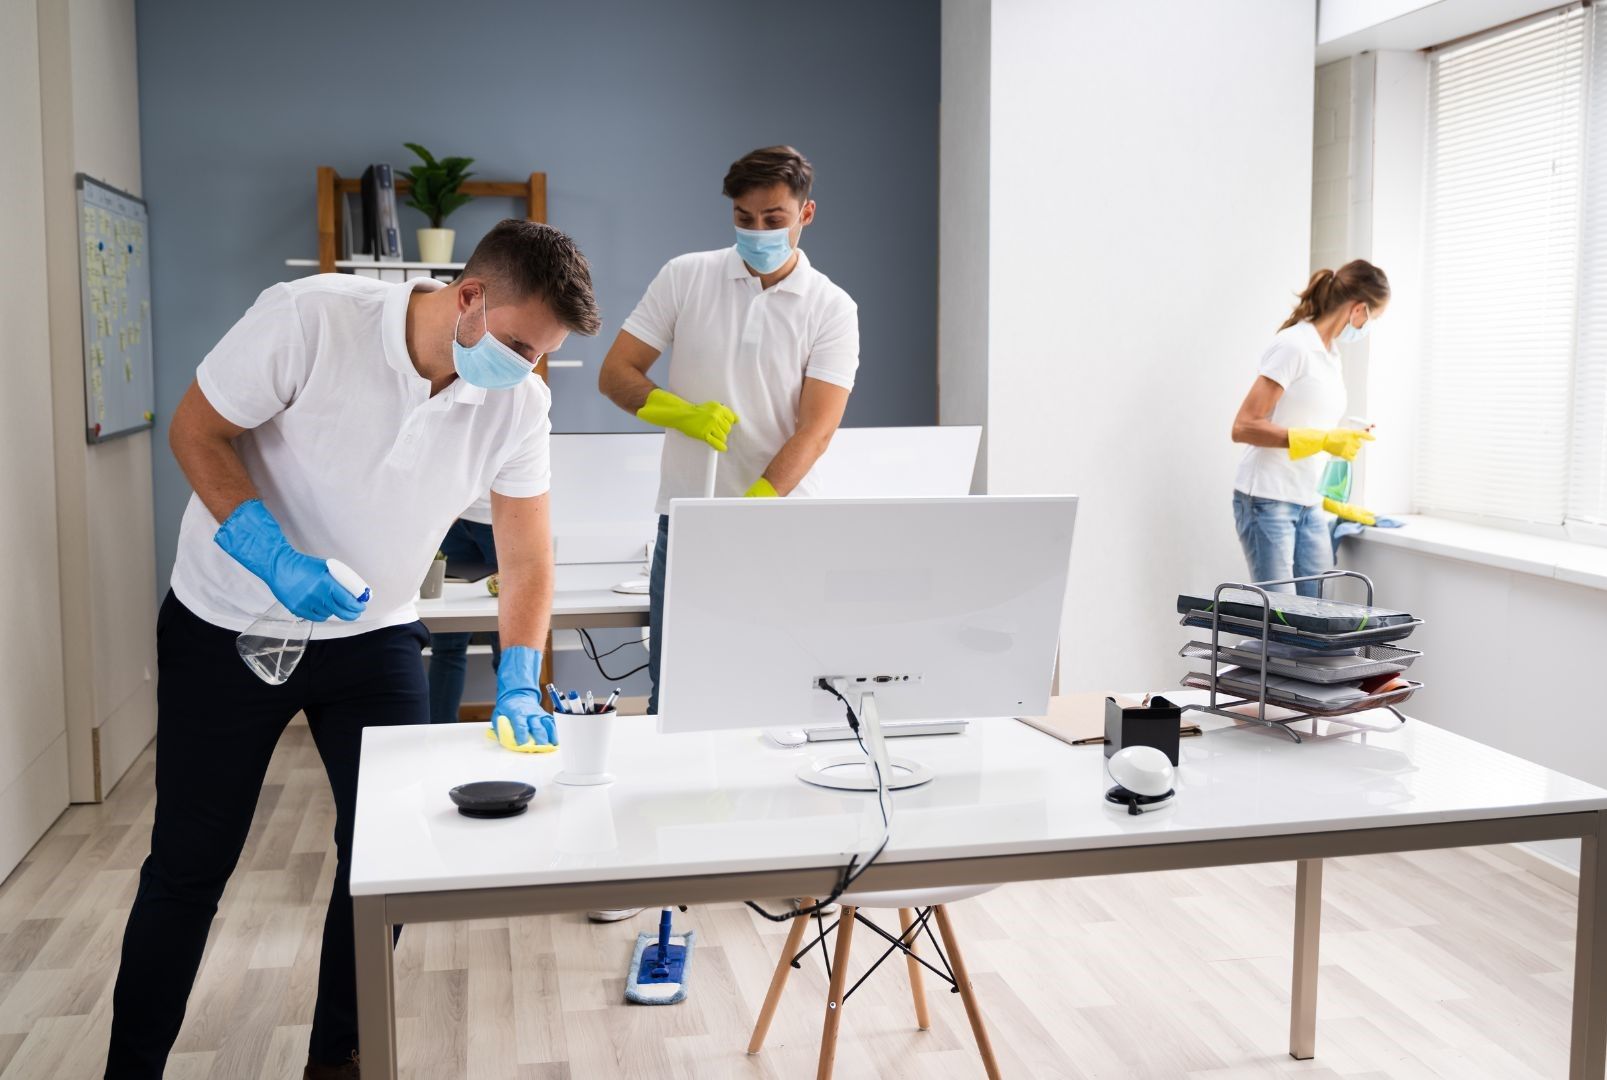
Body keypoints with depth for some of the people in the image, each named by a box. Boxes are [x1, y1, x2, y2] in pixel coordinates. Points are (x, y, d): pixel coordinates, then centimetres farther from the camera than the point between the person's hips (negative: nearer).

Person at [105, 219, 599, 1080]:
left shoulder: (517, 405, -13)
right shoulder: (310, 318, -24)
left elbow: (527, 557, -6)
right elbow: (197, 431, -15)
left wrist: (518, 681, -18)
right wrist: (277, 559, -28)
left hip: (373, 634, 3)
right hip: (227, 623, -3)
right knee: (189, 863, 4)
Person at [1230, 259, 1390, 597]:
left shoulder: (1331, 353, 15)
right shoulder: (1293, 346, -12)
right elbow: (1244, 427, -18)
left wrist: (1333, 502, 27)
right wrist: (1322, 440, -21)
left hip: (1309, 506, 9)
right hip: (1268, 502, -9)